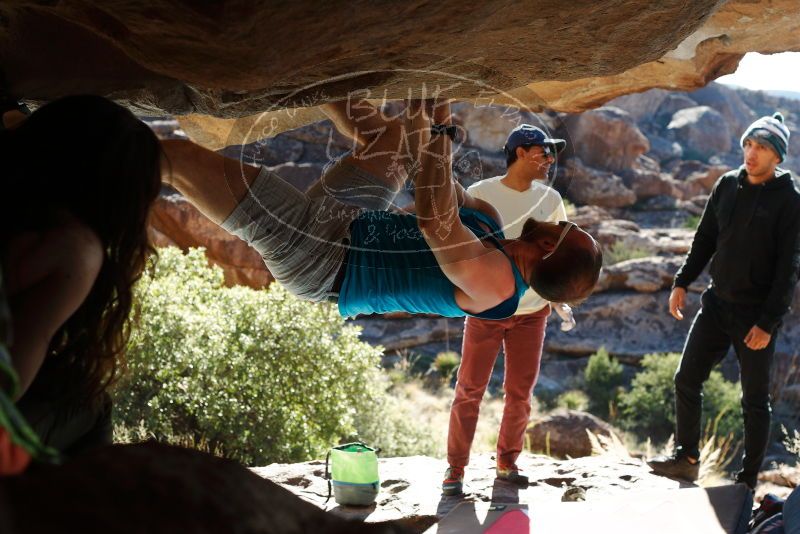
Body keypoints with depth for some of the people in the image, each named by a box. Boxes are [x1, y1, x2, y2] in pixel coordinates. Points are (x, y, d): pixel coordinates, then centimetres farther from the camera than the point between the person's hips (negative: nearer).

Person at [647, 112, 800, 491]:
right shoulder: (727, 186, 4)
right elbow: (705, 239, 12)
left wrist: (768, 322, -18)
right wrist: (682, 282, 3)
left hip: (757, 315, -5)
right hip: (717, 303, 5)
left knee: (754, 400, 6)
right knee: (686, 380, 6)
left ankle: (748, 480, 17)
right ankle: (685, 459, 22)